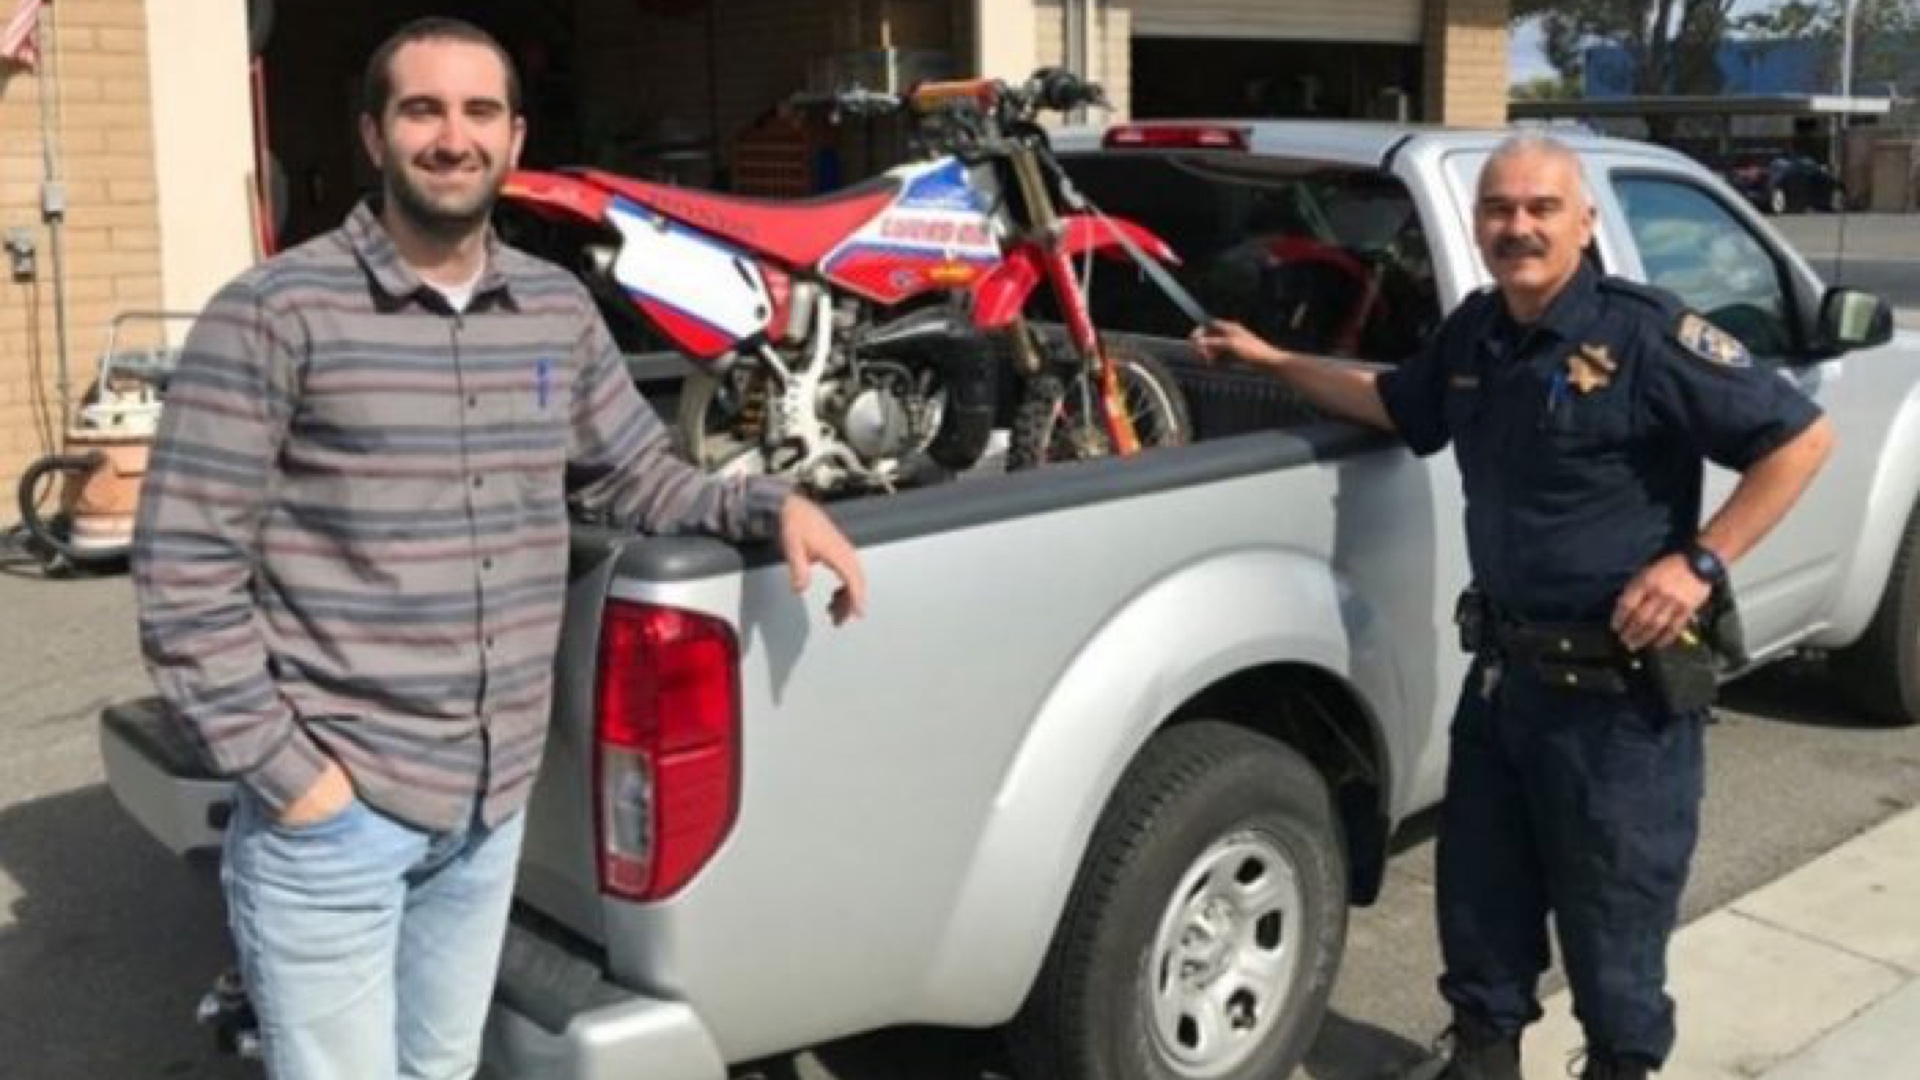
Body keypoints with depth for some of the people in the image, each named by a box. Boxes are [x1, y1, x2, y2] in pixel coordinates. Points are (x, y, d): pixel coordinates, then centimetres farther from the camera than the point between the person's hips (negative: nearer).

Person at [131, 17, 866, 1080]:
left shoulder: (560, 309, 6)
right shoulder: (274, 312, -12)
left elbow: (638, 479, 17)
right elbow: (182, 566, -12)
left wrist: (767, 503, -2)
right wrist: (280, 771, -14)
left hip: (494, 802, 6)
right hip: (331, 807, -6)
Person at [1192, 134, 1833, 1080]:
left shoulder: (1645, 333, -16)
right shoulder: (1474, 332, 7)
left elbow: (1799, 437, -13)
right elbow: (1396, 404, 26)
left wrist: (1701, 561, -19)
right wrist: (1272, 361, 21)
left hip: (1621, 682, -7)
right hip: (1503, 666, 7)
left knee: (1612, 911, 9)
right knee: (1479, 889, 19)